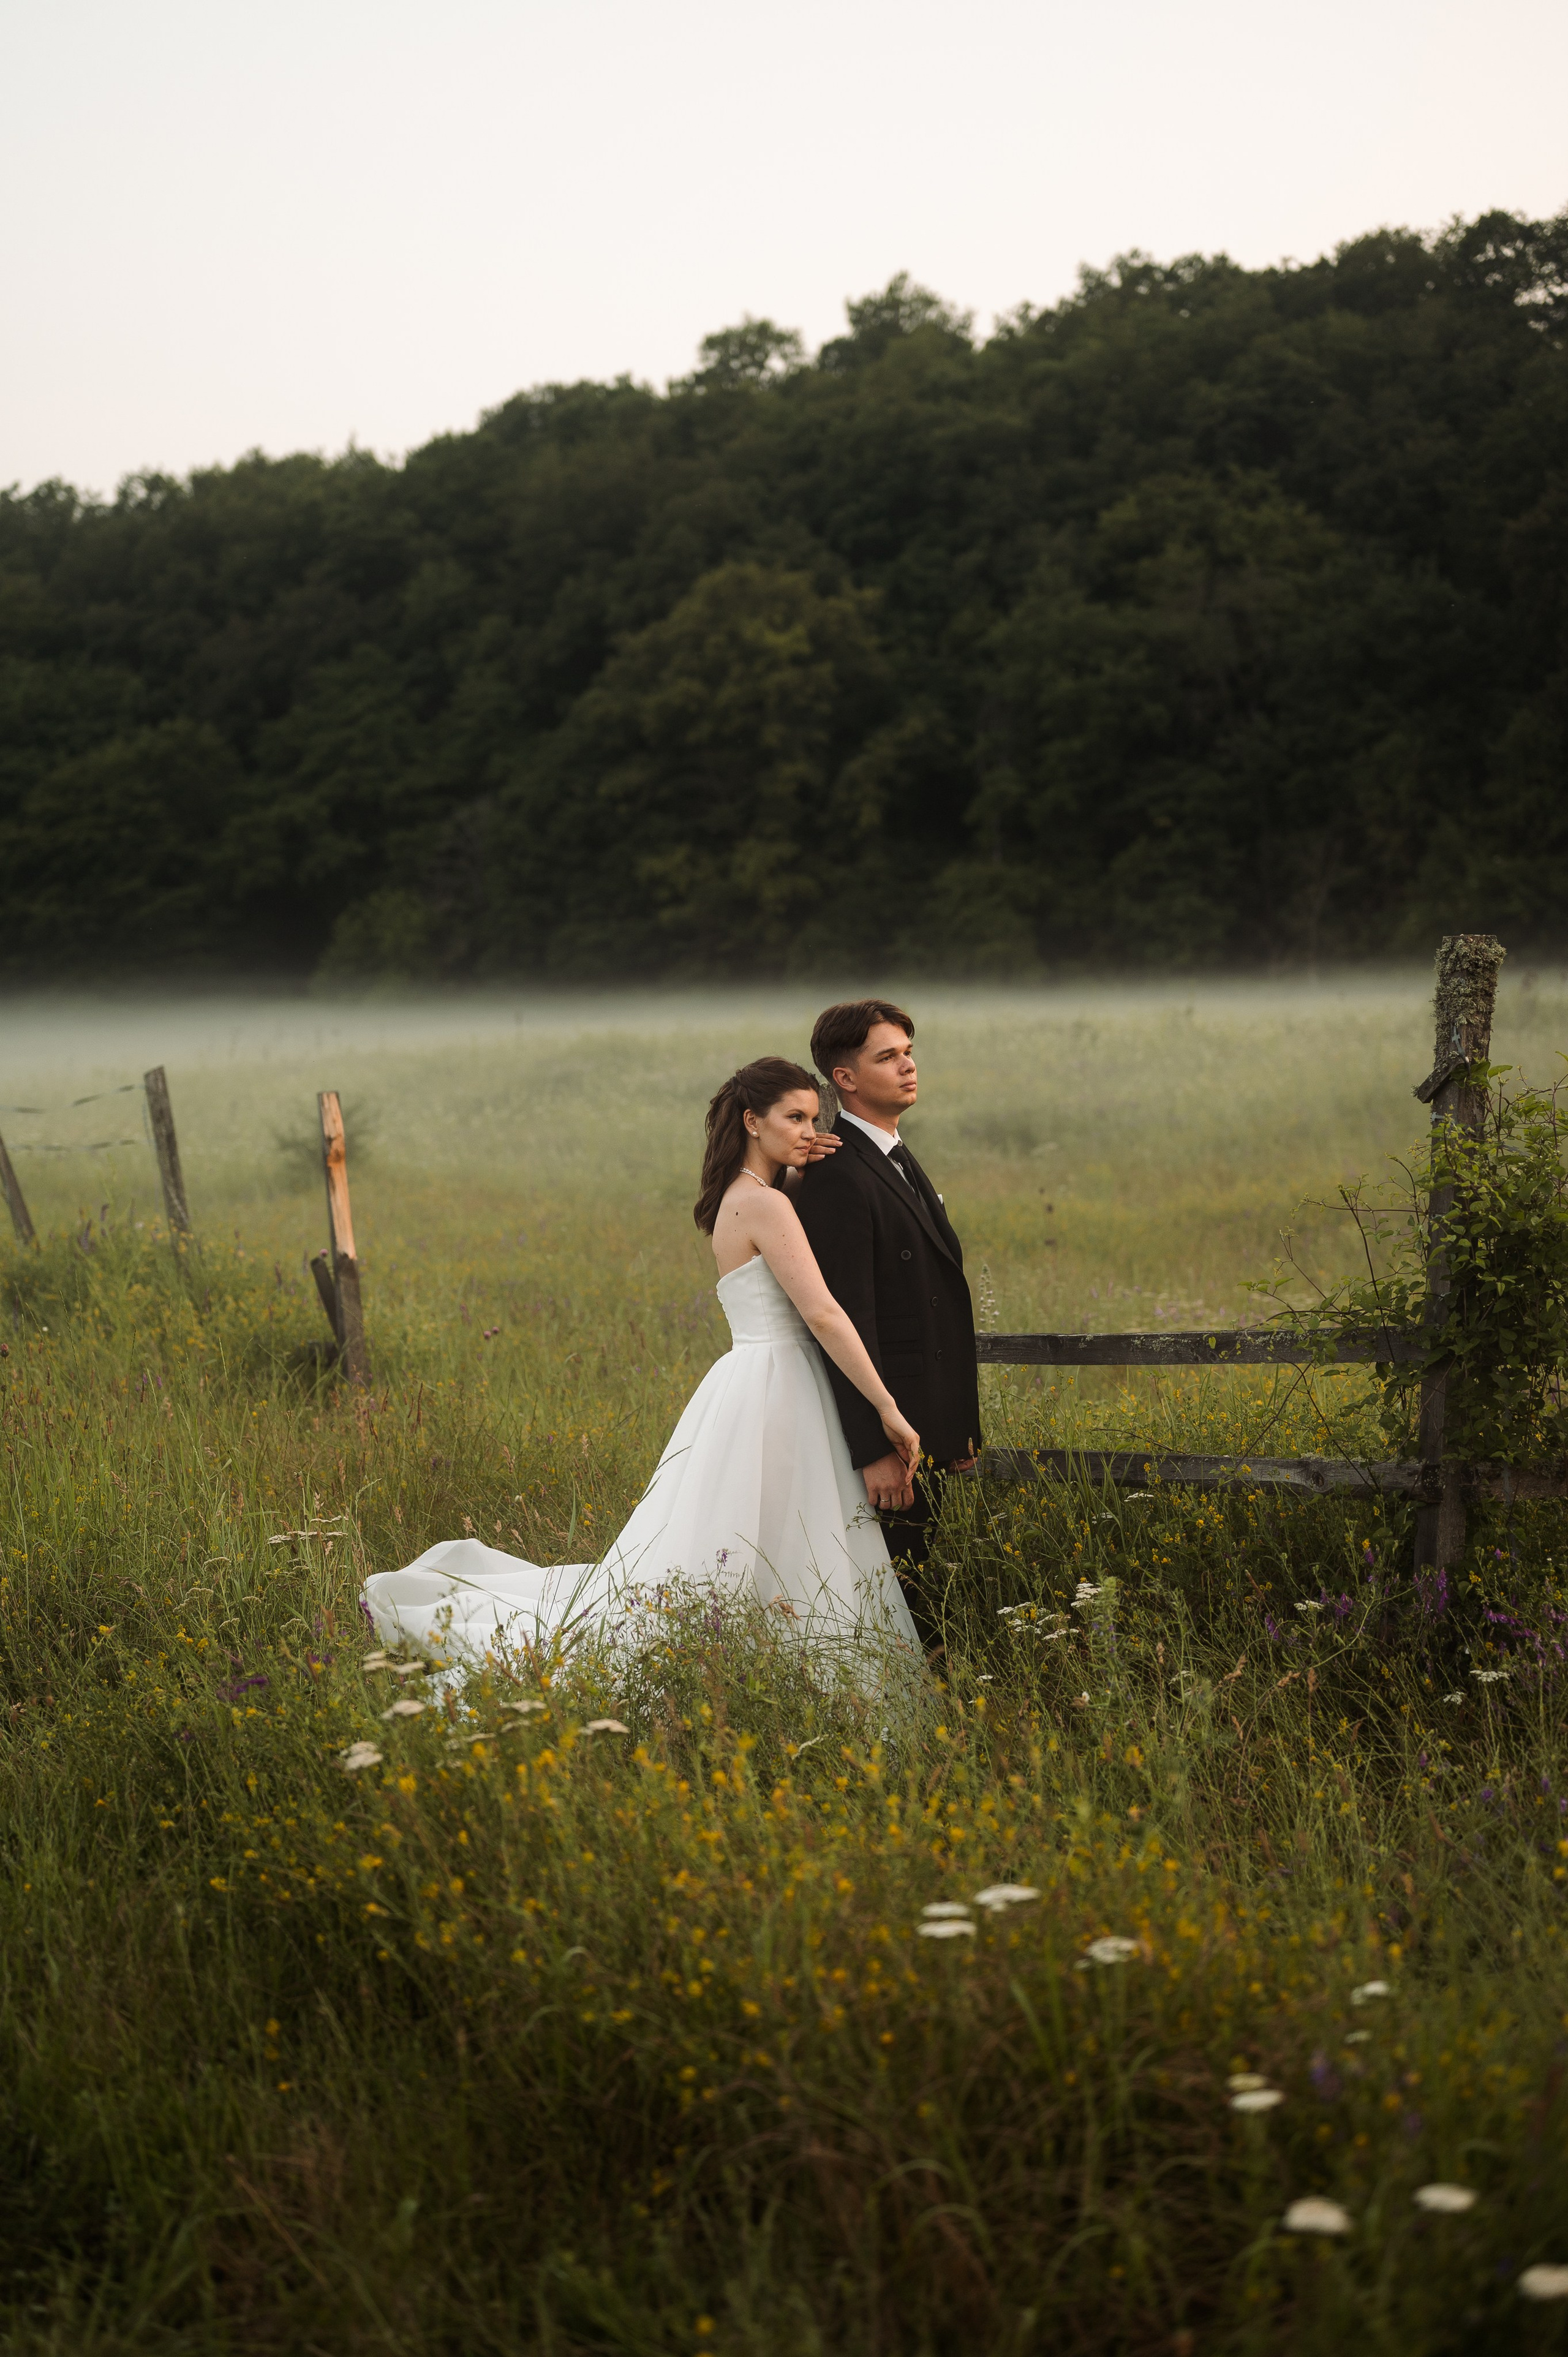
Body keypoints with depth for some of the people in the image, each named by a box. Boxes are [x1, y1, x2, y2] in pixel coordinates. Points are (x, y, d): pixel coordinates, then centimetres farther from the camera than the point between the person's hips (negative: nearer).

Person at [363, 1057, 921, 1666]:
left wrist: (802, 1171, 12)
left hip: (752, 1385, 10)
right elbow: (823, 1313, -21)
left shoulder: (736, 1198, 12)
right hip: (771, 1396, -10)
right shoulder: (765, 1205, -15)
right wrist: (889, 1409, -20)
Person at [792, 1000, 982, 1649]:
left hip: (929, 1427, 9)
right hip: (889, 1428, -9)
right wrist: (876, 1449, -24)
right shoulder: (839, 1179, -16)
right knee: (898, 1594, -4)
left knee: (918, 1587, 13)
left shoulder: (900, 1161, 16)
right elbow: (848, 1322, -21)